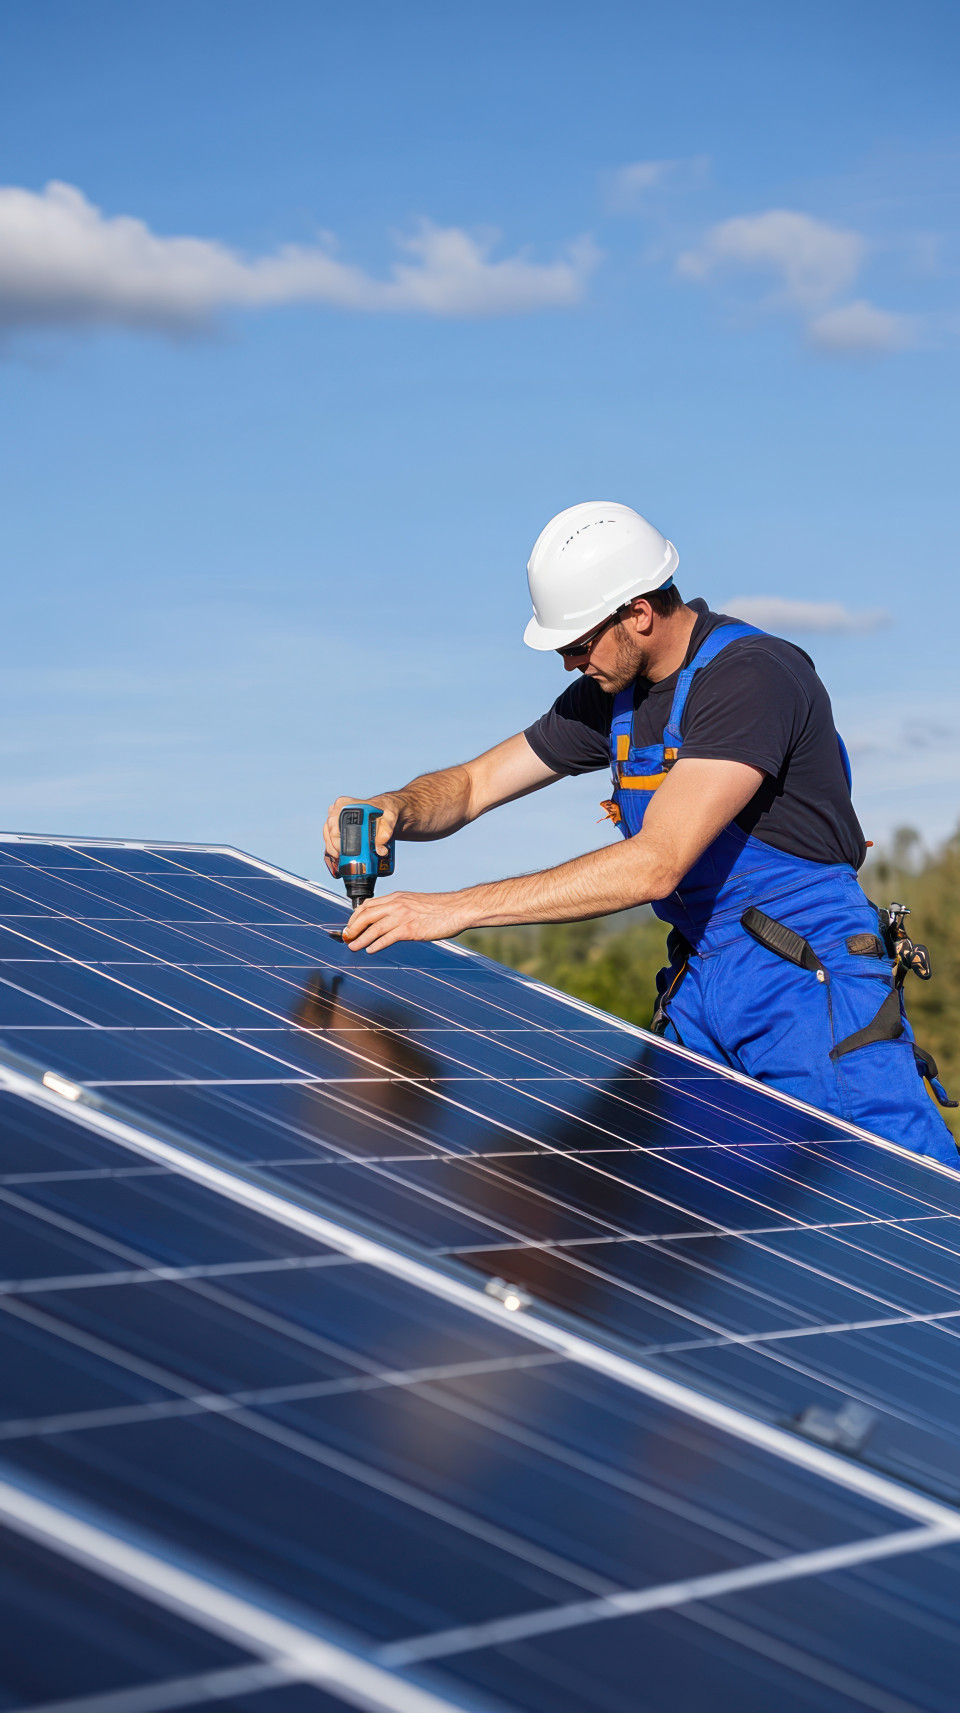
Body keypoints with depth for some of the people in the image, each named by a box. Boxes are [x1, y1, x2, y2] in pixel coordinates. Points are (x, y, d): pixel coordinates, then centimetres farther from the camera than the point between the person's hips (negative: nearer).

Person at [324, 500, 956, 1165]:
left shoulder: (753, 678, -21)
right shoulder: (613, 693, 7)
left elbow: (657, 864, -28)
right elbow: (471, 786, 15)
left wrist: (457, 908, -28)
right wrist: (392, 810, -11)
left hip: (808, 982, -7)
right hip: (697, 984, 7)